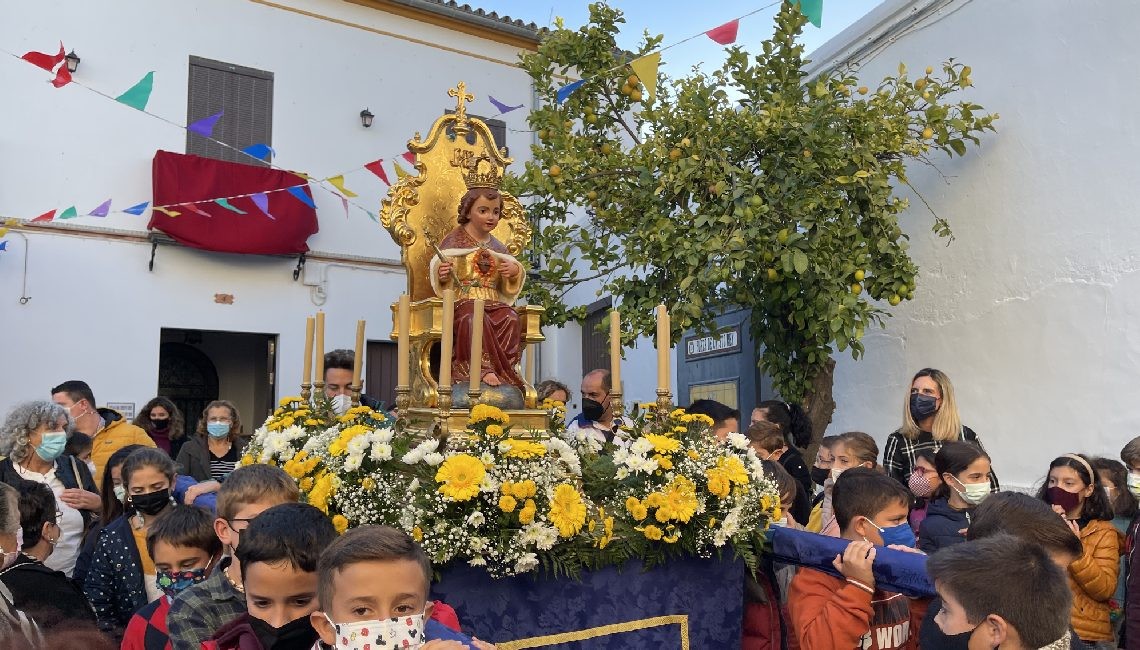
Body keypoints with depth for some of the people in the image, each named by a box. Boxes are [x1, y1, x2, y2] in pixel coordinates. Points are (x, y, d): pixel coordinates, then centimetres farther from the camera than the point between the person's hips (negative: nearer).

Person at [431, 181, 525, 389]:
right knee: (475, 317, -38)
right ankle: (485, 368, -35)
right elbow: (441, 282, 3)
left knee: (510, 318, -30)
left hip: (492, 301, 4)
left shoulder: (498, 247, 20)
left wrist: (515, 272, 0)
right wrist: (443, 275, -23)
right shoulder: (454, 240, 7)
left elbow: (507, 286, 23)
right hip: (463, 300, -4)